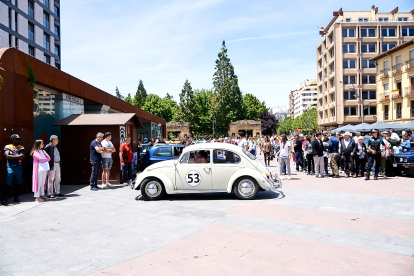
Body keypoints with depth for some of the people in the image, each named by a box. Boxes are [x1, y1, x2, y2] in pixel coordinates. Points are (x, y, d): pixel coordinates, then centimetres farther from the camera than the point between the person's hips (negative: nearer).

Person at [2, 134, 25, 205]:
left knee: (18, 183, 9)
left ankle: (16, 197, 20)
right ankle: (4, 199, -1)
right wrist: (18, 156, -14)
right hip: (10, 167, -3)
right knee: (8, 184, -6)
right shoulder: (7, 147, 3)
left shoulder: (21, 147, 9)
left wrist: (12, 154, -12)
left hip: (19, 167, 3)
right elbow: (7, 156, -13)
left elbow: (22, 156, -7)